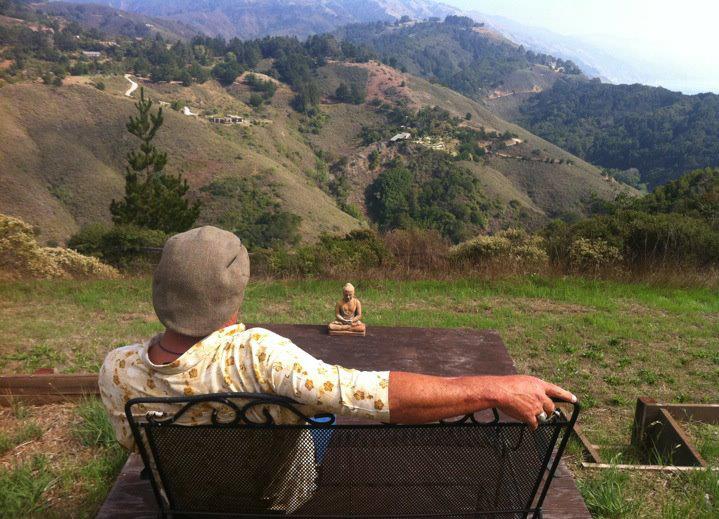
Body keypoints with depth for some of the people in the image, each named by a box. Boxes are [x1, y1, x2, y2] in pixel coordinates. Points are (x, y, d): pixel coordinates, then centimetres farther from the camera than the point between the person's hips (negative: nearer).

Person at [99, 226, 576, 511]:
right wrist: (495, 390, -47)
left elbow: (133, 442, -7)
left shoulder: (117, 370, -27)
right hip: (280, 493, -3)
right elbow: (364, 394, -52)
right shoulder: (253, 354, -45)